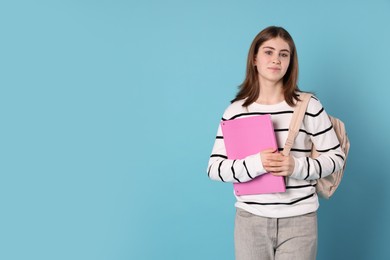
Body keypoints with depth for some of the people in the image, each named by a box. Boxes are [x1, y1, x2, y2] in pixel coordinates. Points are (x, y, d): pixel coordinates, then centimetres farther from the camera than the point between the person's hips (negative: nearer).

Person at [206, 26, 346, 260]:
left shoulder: (309, 106, -3)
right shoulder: (236, 110, 0)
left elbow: (336, 157, 1)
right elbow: (214, 167, -3)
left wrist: (297, 166, -16)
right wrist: (254, 164, -20)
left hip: (299, 219, -1)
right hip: (250, 219, 1)